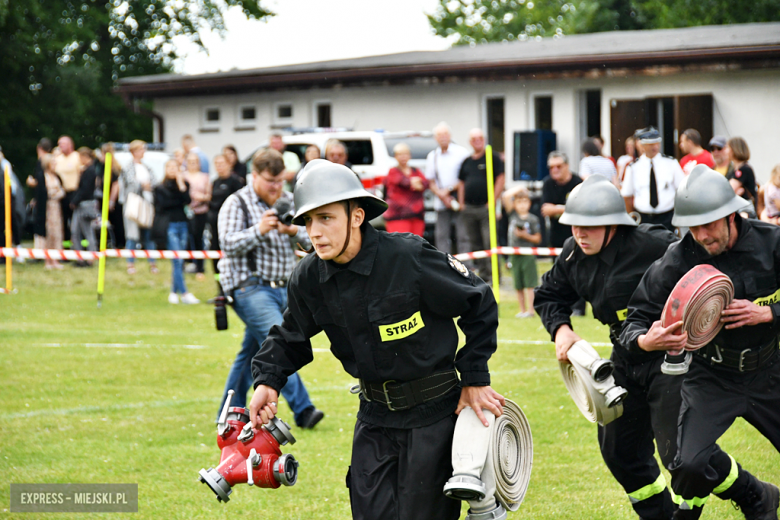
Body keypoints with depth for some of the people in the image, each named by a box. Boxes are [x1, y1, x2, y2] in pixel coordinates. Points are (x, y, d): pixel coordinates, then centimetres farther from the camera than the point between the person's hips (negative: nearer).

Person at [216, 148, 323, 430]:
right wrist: (259, 230, -28)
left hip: (284, 288, 6)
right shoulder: (236, 204, -4)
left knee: (251, 352, 12)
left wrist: (294, 231, -14)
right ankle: (302, 410, -23)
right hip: (252, 289, -6)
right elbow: (229, 244, -14)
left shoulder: (288, 201, 13)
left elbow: (312, 240, 8)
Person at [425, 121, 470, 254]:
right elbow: (431, 182, 12)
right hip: (441, 203, 4)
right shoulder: (432, 157, 11)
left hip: (459, 201, -4)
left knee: (462, 236, -6)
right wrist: (441, 195, -6)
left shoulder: (461, 152, 0)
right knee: (442, 237, 1)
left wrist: (449, 189, -10)